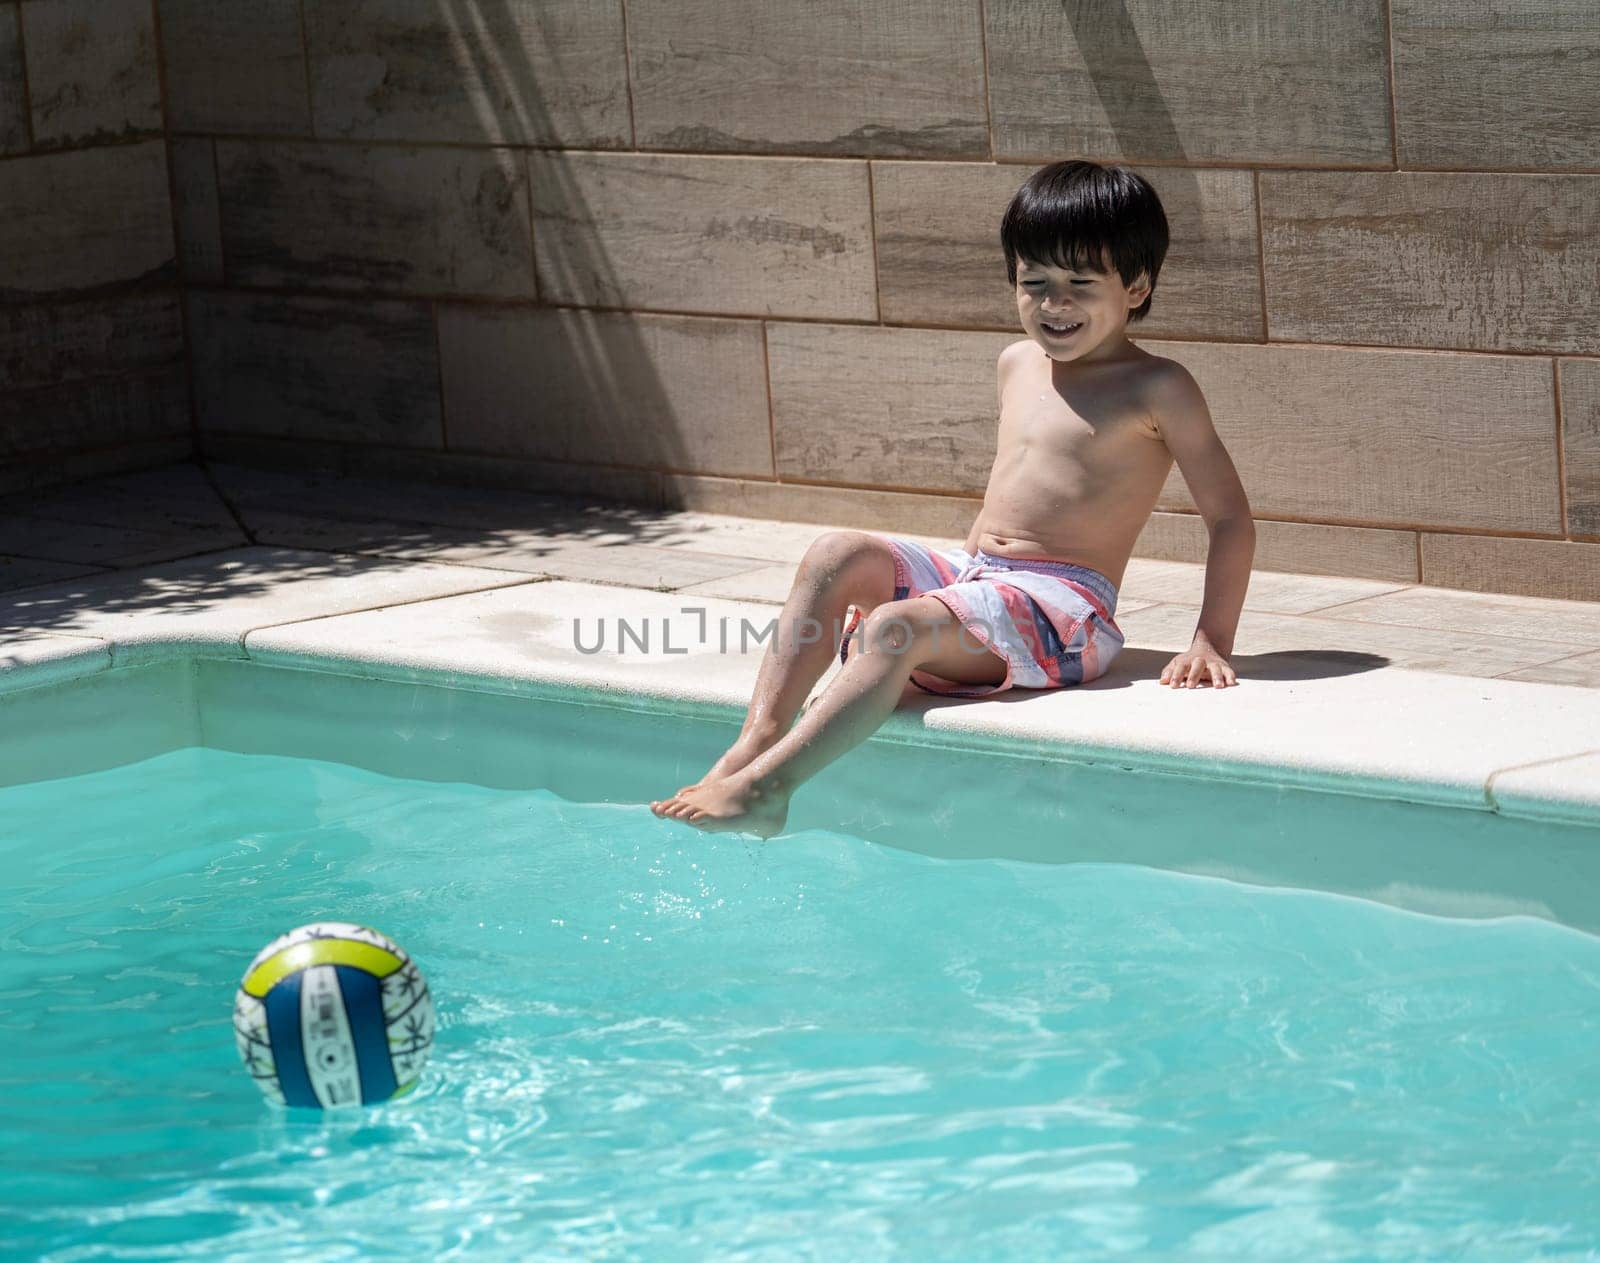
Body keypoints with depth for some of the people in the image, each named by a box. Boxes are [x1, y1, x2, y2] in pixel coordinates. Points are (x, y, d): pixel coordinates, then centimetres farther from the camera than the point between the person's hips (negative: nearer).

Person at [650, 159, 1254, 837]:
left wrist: (1211, 642, -11)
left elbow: (1231, 519, -5)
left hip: (1062, 604, -8)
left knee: (896, 626, -31)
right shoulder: (1018, 365, 17)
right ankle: (758, 737, -26)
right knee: (836, 555, -15)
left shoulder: (1156, 388, -5)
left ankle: (765, 786, -39)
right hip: (975, 573, 8)